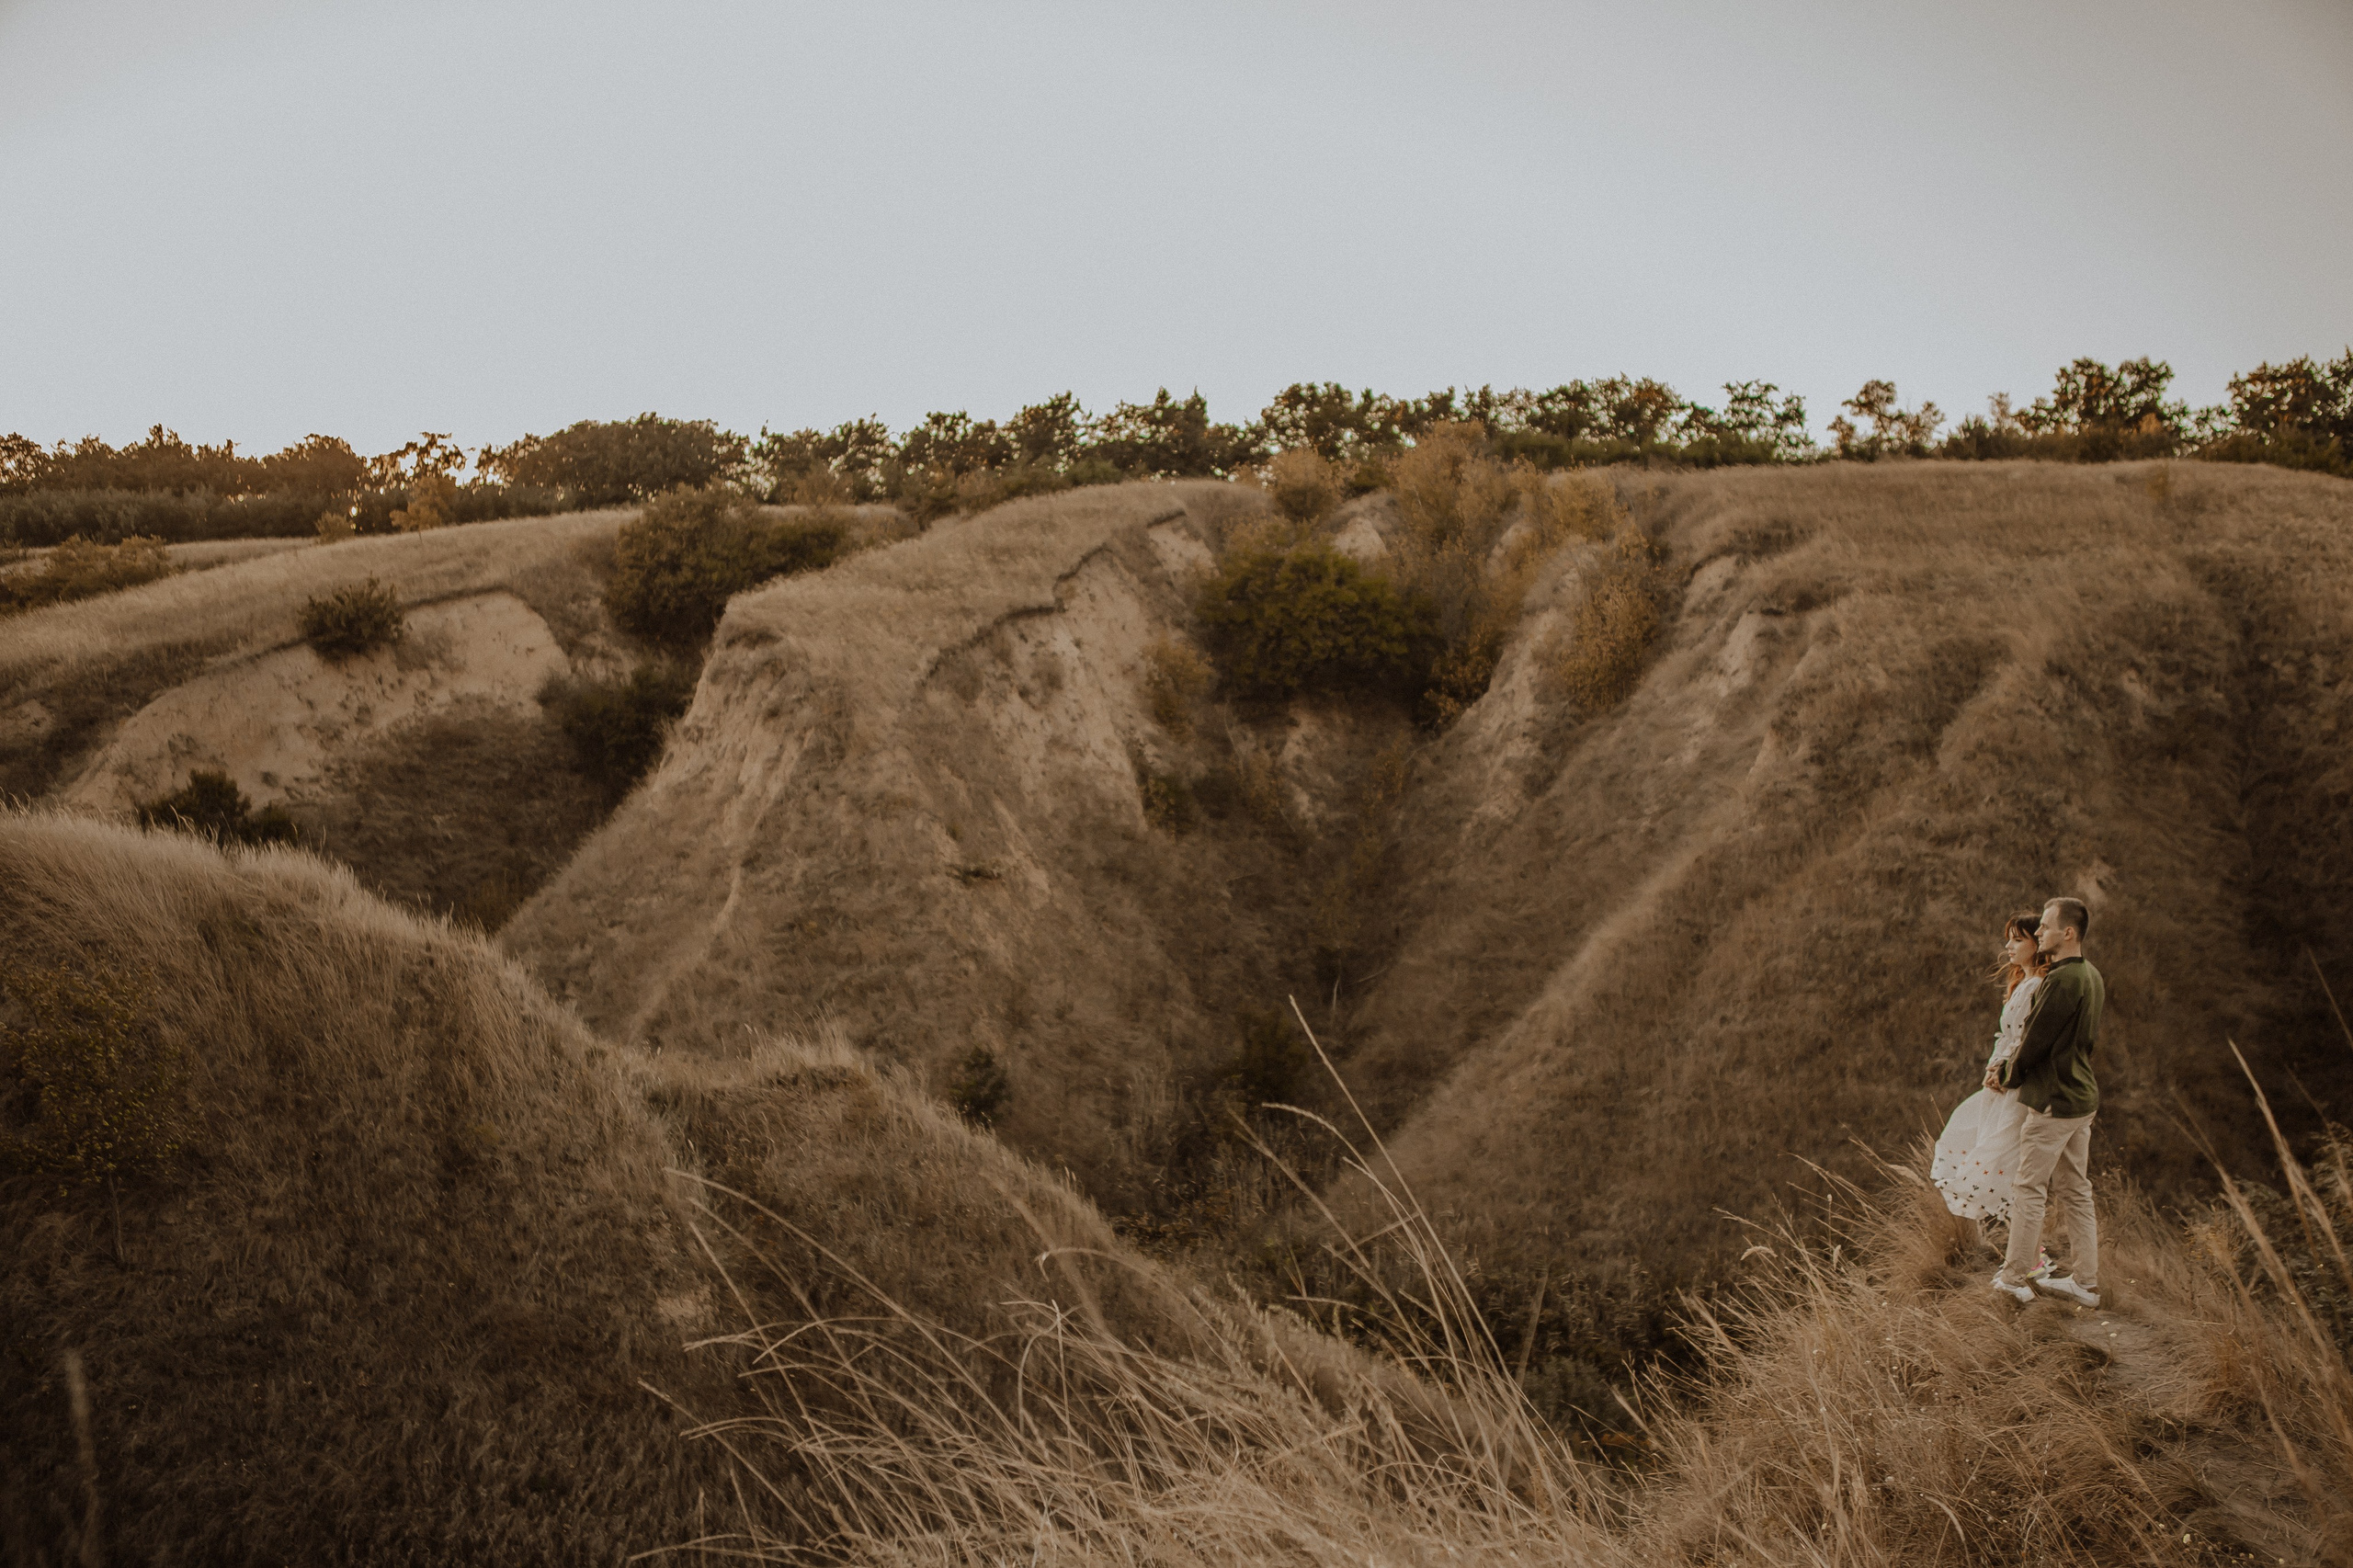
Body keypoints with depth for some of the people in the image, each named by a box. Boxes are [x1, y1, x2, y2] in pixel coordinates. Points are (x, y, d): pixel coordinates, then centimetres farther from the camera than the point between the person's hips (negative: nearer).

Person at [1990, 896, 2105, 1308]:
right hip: (2083, 1097, 9)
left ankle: (2014, 1278, 6)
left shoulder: (2062, 980, -20)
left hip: (2053, 1101, -9)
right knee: (2076, 1192, 13)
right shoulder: (2093, 977, 10)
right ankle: (2086, 1282, 17)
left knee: (2028, 1189, 0)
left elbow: (2036, 1040, -16)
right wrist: (2014, 1069, 18)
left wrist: (2008, 1075, 2)